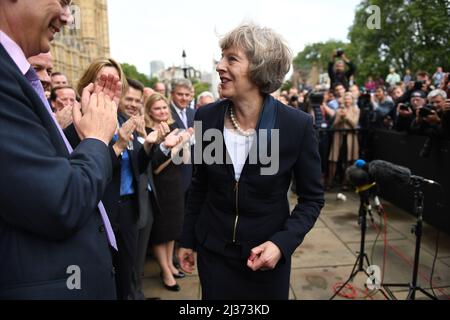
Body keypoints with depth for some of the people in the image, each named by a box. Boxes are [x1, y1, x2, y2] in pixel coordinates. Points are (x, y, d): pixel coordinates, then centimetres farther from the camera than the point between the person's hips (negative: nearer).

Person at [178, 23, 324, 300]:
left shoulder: (298, 124, -16)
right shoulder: (206, 117, -8)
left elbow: (312, 198, -6)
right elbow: (200, 185, 3)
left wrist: (283, 243, -19)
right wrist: (188, 240, 8)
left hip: (266, 254, -2)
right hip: (213, 251, 2)